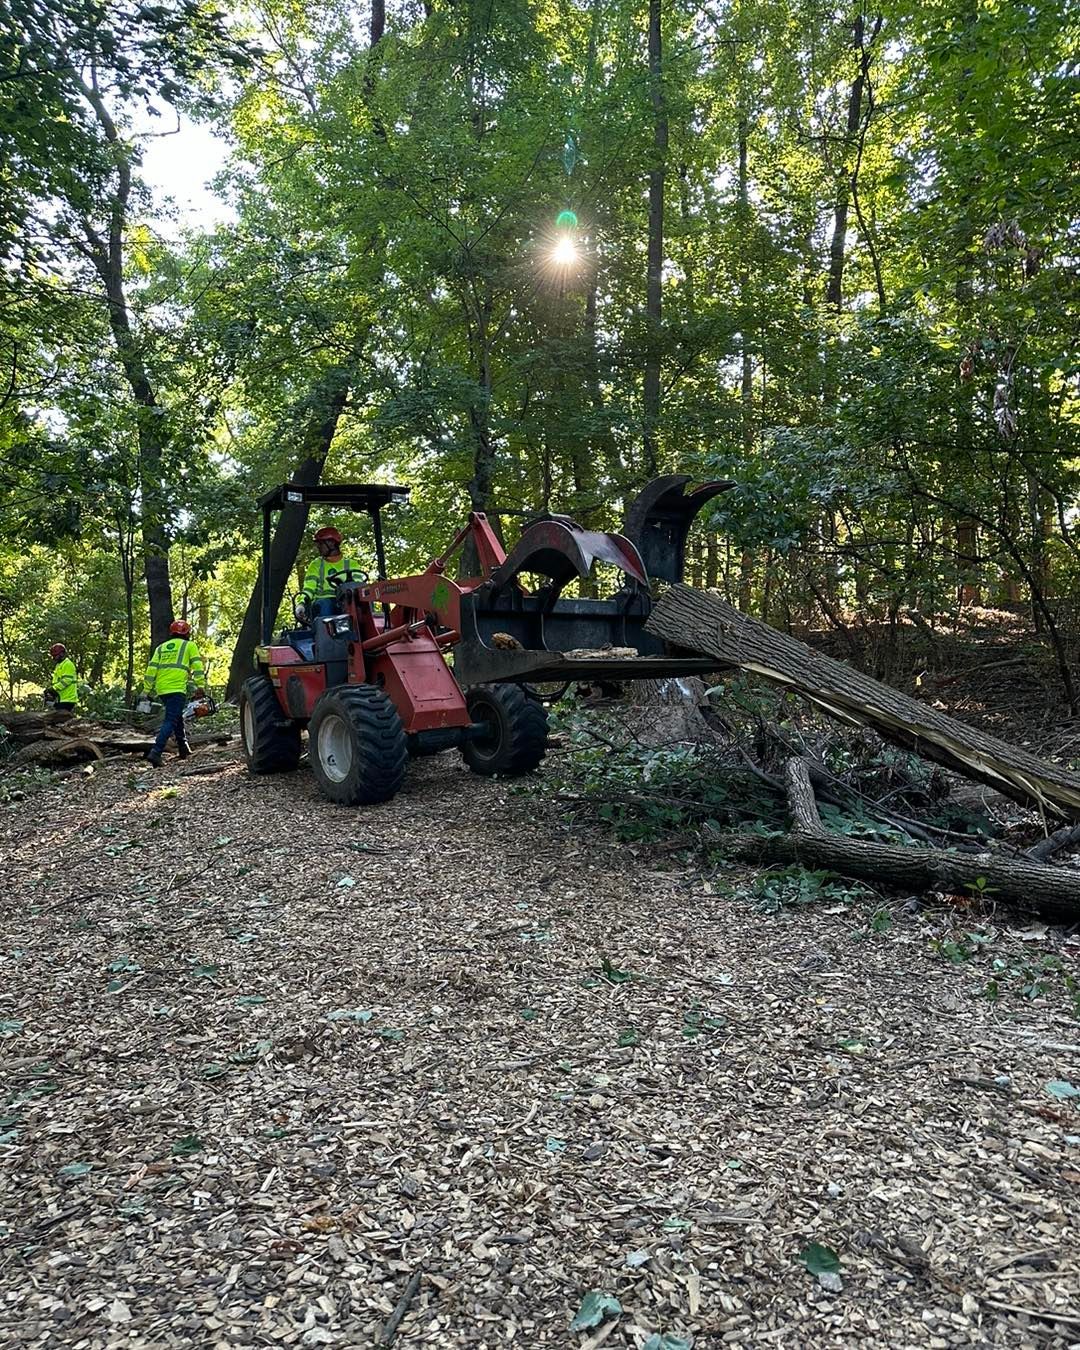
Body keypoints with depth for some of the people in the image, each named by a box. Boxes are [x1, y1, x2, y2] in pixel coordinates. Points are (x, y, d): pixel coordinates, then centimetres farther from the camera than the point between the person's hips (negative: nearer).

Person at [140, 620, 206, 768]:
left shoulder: (161, 647, 20)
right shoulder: (189, 646, 8)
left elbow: (151, 669, 12)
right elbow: (197, 667, -3)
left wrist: (146, 691, 12)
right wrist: (200, 687, -4)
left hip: (161, 690, 6)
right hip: (177, 689, -6)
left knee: (177, 717, 23)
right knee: (170, 721, -9)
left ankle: (183, 748, 29)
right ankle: (156, 753, -22)